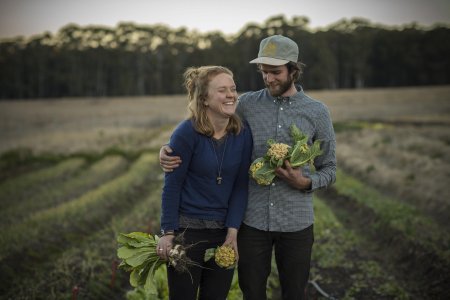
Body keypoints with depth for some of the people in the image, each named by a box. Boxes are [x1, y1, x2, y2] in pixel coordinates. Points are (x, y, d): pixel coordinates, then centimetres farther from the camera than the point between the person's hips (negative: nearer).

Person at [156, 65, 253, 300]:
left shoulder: (243, 134, -2)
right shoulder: (186, 133, -14)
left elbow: (241, 186, 0)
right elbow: (171, 186, -11)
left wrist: (232, 232, -6)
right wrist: (168, 233, -11)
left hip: (224, 232, 4)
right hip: (187, 230, -4)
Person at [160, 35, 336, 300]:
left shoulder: (317, 112, -1)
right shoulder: (247, 104, 1)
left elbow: (329, 169, 5)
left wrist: (305, 183, -16)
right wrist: (171, 150, -10)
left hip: (296, 223, 0)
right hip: (252, 220, 1)